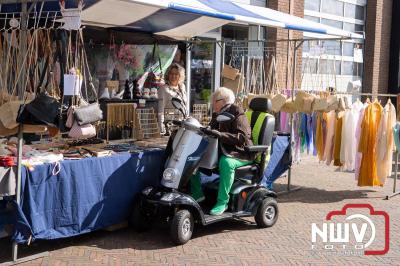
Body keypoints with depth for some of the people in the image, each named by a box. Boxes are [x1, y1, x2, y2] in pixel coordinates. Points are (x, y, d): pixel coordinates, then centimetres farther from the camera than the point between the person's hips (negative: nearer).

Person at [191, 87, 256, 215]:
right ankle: (197, 194, 0)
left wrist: (219, 134, -36)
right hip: (221, 151, 8)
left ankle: (222, 202, -31)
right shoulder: (217, 115, 13)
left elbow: (242, 137, -26)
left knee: (226, 162, -40)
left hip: (240, 154, -8)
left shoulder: (237, 114, -12)